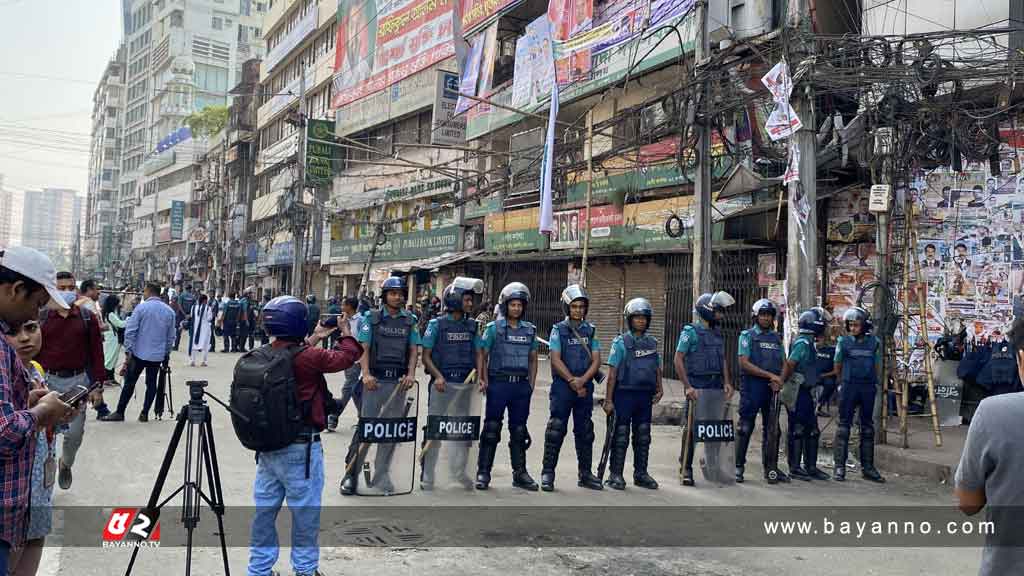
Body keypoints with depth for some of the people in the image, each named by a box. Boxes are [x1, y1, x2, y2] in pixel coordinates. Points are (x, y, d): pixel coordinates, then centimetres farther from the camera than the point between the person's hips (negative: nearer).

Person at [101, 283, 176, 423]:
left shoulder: (141, 308, -9)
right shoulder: (169, 311, 3)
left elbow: (130, 331, -11)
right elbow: (171, 336, 7)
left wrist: (128, 351, -5)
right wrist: (166, 353, 17)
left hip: (139, 353, -3)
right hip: (158, 355, 3)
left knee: (129, 383, 6)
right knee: (151, 383, 10)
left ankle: (120, 413, 12)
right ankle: (144, 413, 11)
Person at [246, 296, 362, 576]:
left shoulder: (261, 356, -1)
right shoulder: (307, 357, -20)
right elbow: (345, 356, -8)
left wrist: (312, 339, 23)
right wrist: (346, 333, 9)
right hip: (301, 448, -6)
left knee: (265, 510, 15)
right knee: (305, 512, 9)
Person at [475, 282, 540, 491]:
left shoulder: (530, 330, 11)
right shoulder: (494, 328, -1)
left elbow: (532, 359, 16)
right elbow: (481, 355, -1)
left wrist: (531, 384, 10)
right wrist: (483, 380, -10)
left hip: (521, 385, 4)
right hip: (498, 383, -4)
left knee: (519, 430, 10)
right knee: (491, 428, -2)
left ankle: (520, 473, 18)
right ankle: (483, 472, 5)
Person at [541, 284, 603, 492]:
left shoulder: (591, 330, 11)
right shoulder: (558, 330, 1)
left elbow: (596, 360, 3)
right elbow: (556, 360, -7)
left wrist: (582, 380, -11)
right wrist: (572, 381, -15)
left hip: (585, 388, 4)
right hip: (562, 387, -4)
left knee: (585, 431, 9)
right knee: (556, 430, -5)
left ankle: (585, 473, 18)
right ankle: (547, 474, 1)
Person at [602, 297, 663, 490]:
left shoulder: (652, 342, 11)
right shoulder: (621, 342, -5)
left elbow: (657, 369, 17)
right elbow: (612, 372, -7)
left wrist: (659, 389, 2)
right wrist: (608, 399, -11)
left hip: (645, 395, 5)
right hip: (624, 393, -5)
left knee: (643, 436, 10)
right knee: (621, 436, 0)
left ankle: (641, 474, 20)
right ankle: (615, 474, 8)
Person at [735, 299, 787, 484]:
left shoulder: (776, 337, 14)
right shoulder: (747, 335, -1)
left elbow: (783, 363, 13)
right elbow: (745, 363, -11)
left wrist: (778, 381, -8)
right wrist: (771, 375, -14)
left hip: (772, 388, 5)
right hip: (752, 387, -5)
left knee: (772, 430, 8)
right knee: (746, 428, -2)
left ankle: (771, 468, 15)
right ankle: (739, 467, 5)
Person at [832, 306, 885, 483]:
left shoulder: (874, 342, 4)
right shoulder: (844, 341, -2)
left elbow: (876, 366, 12)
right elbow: (837, 366, 8)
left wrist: (873, 382, 10)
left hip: (868, 387, 3)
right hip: (849, 387, -2)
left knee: (867, 427, 9)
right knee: (844, 425, -2)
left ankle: (867, 467, 17)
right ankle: (840, 466, 1)